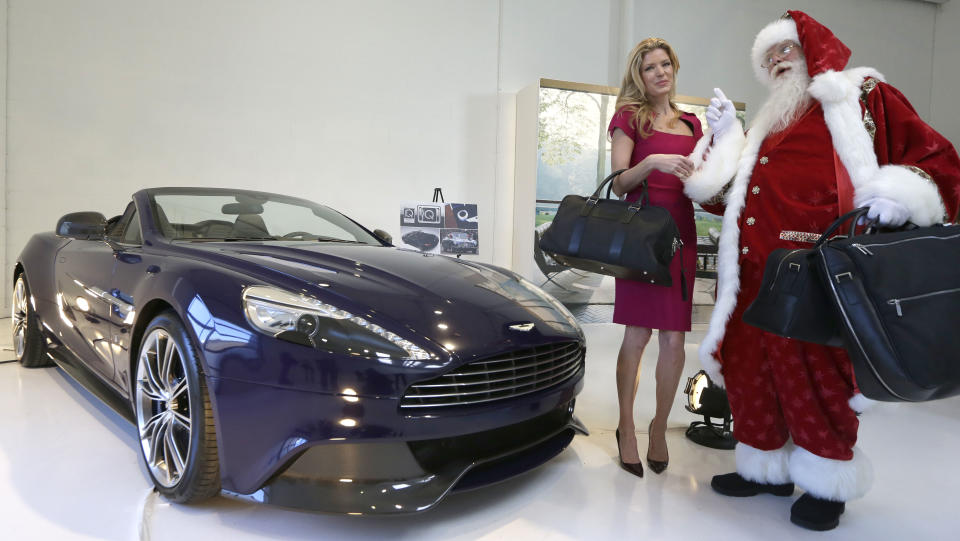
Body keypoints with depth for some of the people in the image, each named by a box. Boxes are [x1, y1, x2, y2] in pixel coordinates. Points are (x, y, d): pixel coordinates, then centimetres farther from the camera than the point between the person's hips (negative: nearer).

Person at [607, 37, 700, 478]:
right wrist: (652, 162, -21)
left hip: (680, 234, 4)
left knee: (674, 338, 1)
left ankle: (659, 426, 17)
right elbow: (618, 183, -4)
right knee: (637, 335, -2)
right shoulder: (629, 118, 6)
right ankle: (626, 428, 13)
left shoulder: (691, 124, 19)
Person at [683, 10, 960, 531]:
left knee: (815, 369, -2)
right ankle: (766, 465, 25)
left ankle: (826, 482, 17)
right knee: (750, 365, 8)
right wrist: (724, 136, 13)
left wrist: (899, 195, -19)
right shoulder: (767, 125, 25)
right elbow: (724, 195, 21)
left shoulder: (862, 97, 8)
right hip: (754, 270, 6)